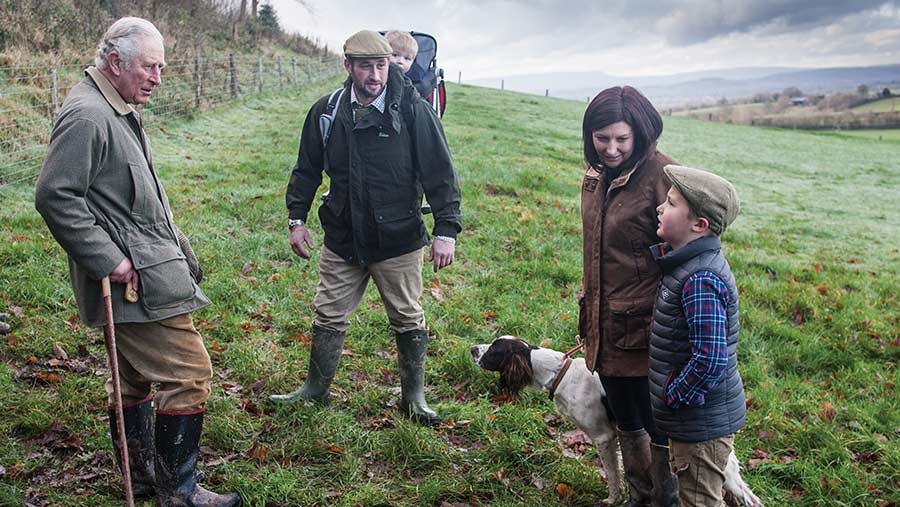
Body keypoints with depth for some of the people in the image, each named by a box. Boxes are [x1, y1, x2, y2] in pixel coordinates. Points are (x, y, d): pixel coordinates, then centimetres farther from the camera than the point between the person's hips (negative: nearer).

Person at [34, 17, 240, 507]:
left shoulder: (117, 112, 16)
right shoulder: (86, 117, -17)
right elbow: (55, 196, -22)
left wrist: (171, 245, 18)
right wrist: (108, 261, -20)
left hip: (141, 272, 11)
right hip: (135, 282, -11)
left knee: (135, 377, 18)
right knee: (189, 374, -7)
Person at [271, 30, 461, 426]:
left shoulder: (412, 110, -12)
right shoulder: (327, 112, -1)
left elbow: (440, 173, -10)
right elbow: (307, 168, 10)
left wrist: (446, 230, -13)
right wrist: (297, 218, 7)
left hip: (398, 242, -3)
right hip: (342, 241, 3)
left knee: (408, 320, 11)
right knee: (328, 317, 13)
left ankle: (414, 396, 29)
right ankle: (316, 387, 33)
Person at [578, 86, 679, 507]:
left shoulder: (660, 175, -18)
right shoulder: (595, 174, 6)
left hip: (643, 328, -8)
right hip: (605, 327, 8)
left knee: (659, 429, 8)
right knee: (626, 423, 22)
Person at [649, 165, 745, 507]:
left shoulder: (701, 281, -28)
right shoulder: (683, 263, 2)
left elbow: (710, 359, -32)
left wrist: (673, 397, -19)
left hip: (702, 421, -9)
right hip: (690, 414, 9)